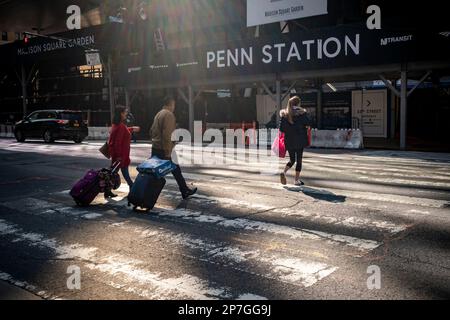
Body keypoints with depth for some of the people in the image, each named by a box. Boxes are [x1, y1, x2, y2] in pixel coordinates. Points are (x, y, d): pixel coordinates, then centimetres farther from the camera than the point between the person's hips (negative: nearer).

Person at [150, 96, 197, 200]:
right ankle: (185, 191, 15)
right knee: (176, 171, 4)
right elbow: (167, 134, -22)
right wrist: (168, 151, -22)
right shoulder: (169, 115, -14)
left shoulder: (159, 114, 16)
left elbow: (152, 131, 21)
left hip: (155, 148, 9)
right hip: (164, 150, -9)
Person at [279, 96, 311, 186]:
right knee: (299, 160, 6)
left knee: (292, 159, 17)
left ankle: (284, 172, -7)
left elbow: (281, 129, 0)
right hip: (299, 140, -3)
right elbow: (308, 124, -10)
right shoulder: (301, 113, -8)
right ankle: (297, 180, 7)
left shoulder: (284, 114, 2)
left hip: (289, 141, 4)